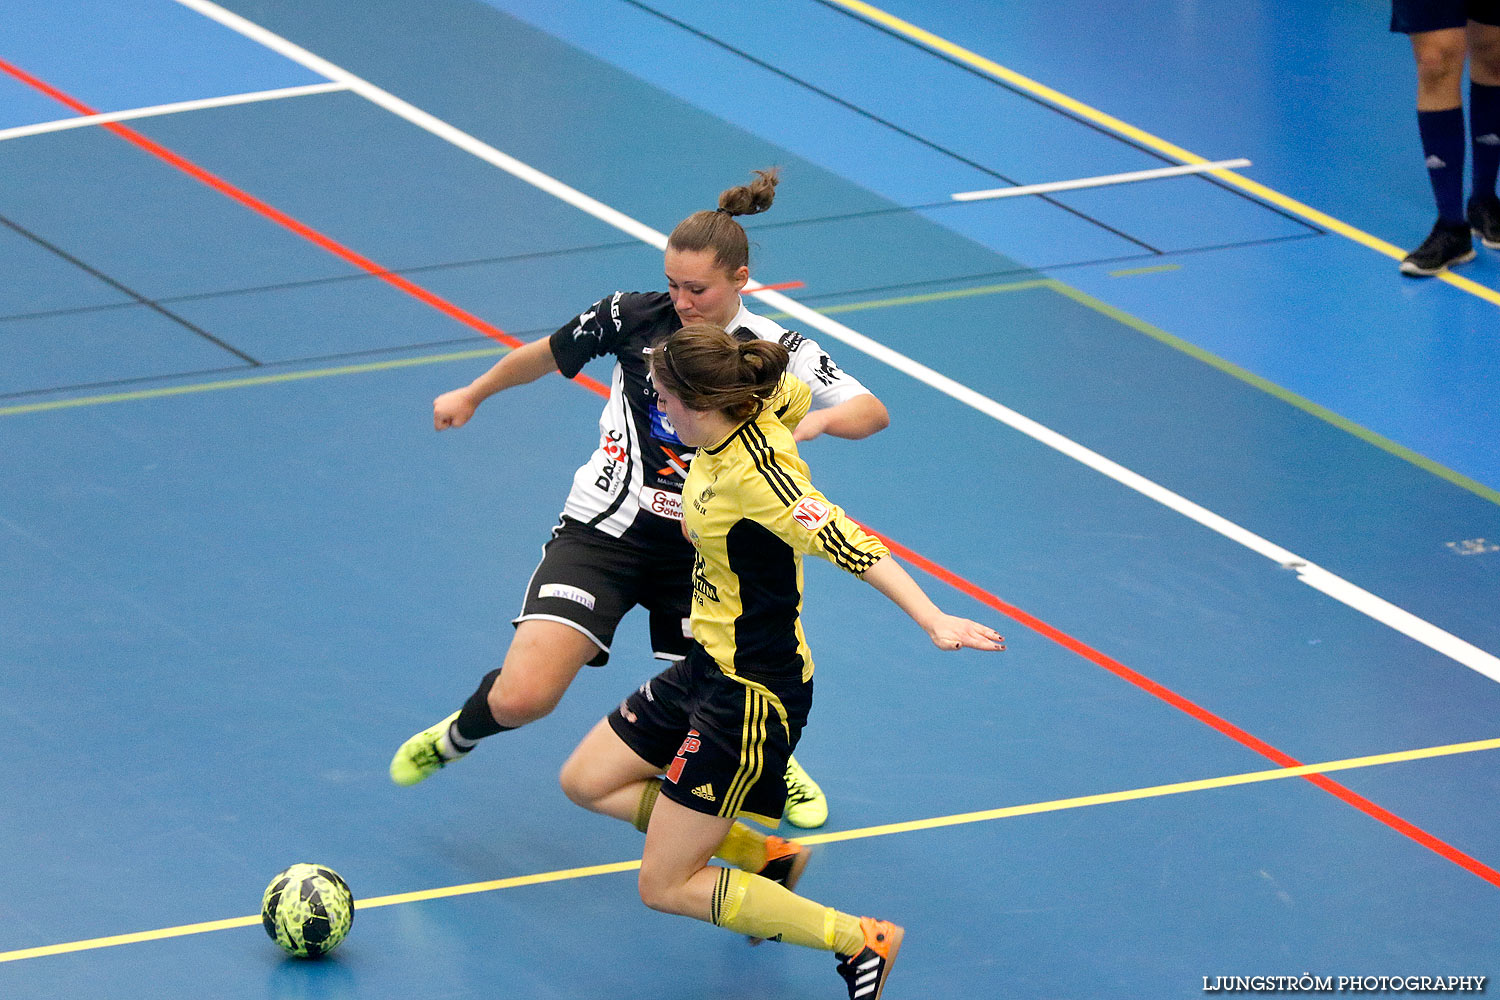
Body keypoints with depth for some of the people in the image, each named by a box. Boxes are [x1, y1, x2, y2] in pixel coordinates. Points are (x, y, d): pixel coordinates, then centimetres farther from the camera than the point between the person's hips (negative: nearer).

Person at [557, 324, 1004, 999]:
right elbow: (800, 391, 17)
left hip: (752, 695, -10)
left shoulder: (754, 473, -29)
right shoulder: (757, 409, -5)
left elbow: (848, 544, -38)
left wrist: (933, 620, -49)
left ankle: (858, 941, 2)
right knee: (588, 782, 19)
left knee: (665, 888, -4)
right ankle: (766, 856, 25)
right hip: (708, 663, 10)